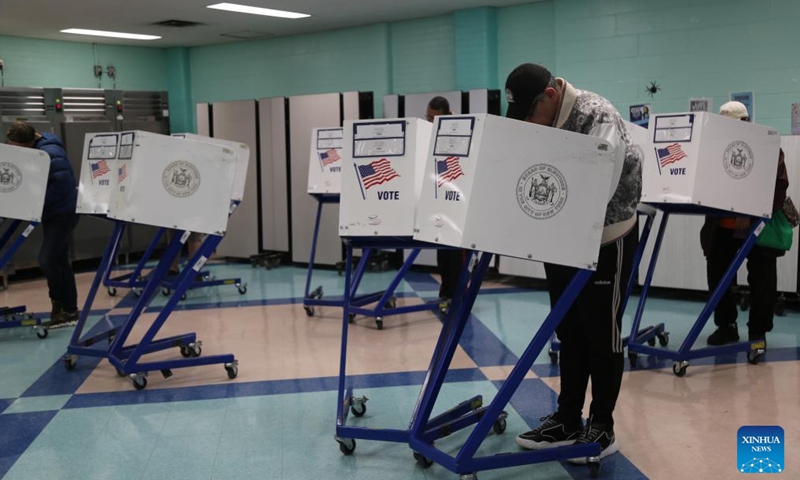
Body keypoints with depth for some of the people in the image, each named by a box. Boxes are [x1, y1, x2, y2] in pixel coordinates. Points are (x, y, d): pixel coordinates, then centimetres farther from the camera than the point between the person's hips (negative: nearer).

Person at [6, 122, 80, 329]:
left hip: (64, 211, -10)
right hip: (52, 212, 10)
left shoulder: (50, 154, -22)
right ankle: (69, 310, 16)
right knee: (58, 259, 10)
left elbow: (63, 184, -28)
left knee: (47, 259, -13)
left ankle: (59, 306, 4)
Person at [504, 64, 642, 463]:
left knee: (601, 335, 3)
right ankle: (567, 421, 23)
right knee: (569, 334, 13)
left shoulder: (598, 119, -22)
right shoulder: (537, 122, 2)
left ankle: (602, 427, 15)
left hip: (605, 241, -7)